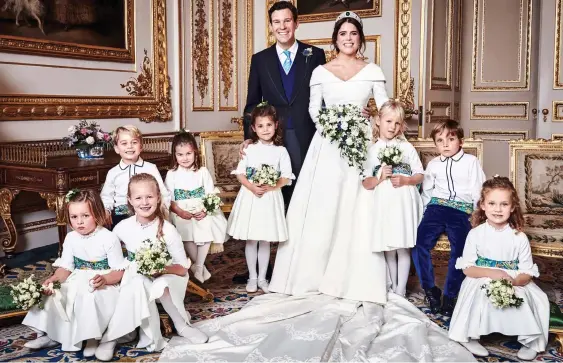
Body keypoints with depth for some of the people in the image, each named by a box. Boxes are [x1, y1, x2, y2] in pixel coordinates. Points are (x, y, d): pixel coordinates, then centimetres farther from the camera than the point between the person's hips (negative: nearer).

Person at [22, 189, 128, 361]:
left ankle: (93, 337, -13)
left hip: (103, 285, -6)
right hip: (77, 283, 6)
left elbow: (119, 271, -14)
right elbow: (66, 267, 3)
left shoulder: (109, 238, -14)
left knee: (89, 298, -33)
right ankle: (50, 334, 9)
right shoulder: (71, 238, 3)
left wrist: (105, 279, -34)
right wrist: (54, 279, -18)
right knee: (52, 295, -9)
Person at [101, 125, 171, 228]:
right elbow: (107, 197, 14)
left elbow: (163, 194, 2)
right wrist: (106, 211, -4)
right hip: (120, 218, 1)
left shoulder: (151, 168, 4)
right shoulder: (113, 173, 8)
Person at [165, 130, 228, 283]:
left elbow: (211, 195, -1)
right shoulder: (172, 174, 0)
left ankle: (198, 266, -1)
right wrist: (180, 212, -18)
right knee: (187, 238, -12)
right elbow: (168, 199, -3)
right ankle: (199, 265, 10)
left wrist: (205, 210, -17)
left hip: (202, 212, 1)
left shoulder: (203, 171, 1)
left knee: (207, 234, -16)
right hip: (182, 214, -1)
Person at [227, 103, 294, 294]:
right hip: (250, 197, 1)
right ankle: (252, 277, 21)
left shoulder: (281, 151, -1)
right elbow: (240, 173, 0)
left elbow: (286, 177, -4)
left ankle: (262, 278, 22)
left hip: (271, 198, 0)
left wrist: (271, 187, -20)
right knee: (251, 240, 8)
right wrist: (251, 187, -17)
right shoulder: (249, 149, 1)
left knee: (265, 241, 9)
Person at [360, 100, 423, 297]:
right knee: (388, 248, 8)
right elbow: (366, 184, 5)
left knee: (403, 247, 0)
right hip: (383, 203, 1)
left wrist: (404, 180, -12)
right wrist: (380, 177, -14)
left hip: (405, 202, -1)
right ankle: (392, 287, 23)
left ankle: (401, 290, 9)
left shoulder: (407, 147, 5)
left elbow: (420, 176, 6)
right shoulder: (372, 150, 7)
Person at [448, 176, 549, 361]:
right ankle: (470, 336, -14)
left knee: (537, 298, -25)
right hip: (481, 282, -1)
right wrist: (492, 273, -24)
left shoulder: (520, 238, -3)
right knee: (476, 290, -32)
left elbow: (527, 273, -4)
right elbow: (467, 268, -7)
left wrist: (513, 282, -27)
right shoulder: (475, 234, -5)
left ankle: (531, 340, 0)